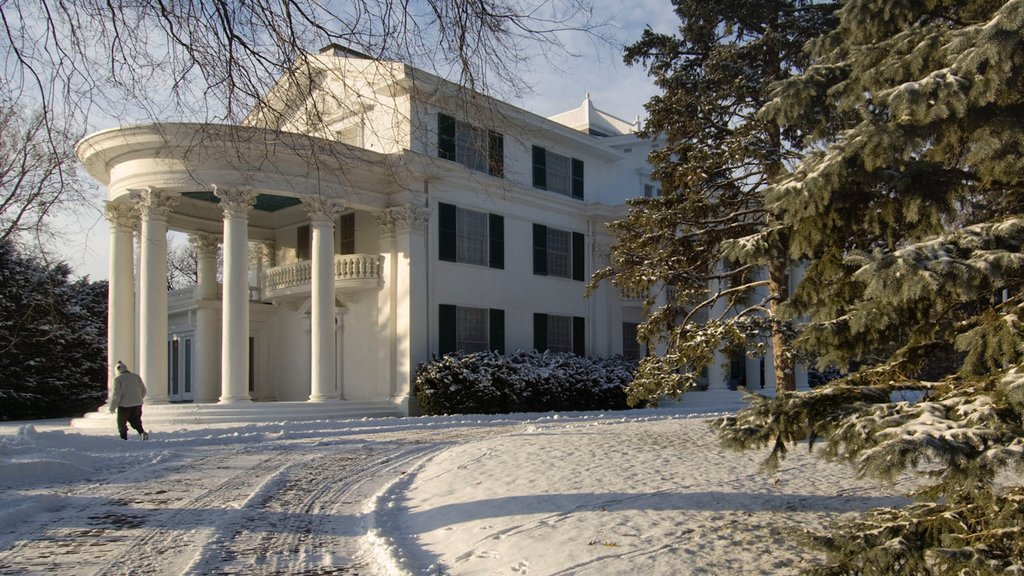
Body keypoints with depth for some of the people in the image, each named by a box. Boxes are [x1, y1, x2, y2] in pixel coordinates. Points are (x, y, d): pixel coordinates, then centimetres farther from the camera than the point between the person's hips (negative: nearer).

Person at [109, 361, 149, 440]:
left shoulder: (118, 378, -5)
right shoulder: (136, 377, 9)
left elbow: (116, 394, -10)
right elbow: (143, 391, 11)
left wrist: (112, 407, -1)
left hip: (124, 405, -4)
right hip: (137, 404, 4)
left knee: (122, 424, 11)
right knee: (136, 422, 16)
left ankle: (124, 439, 8)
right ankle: (143, 432, -7)